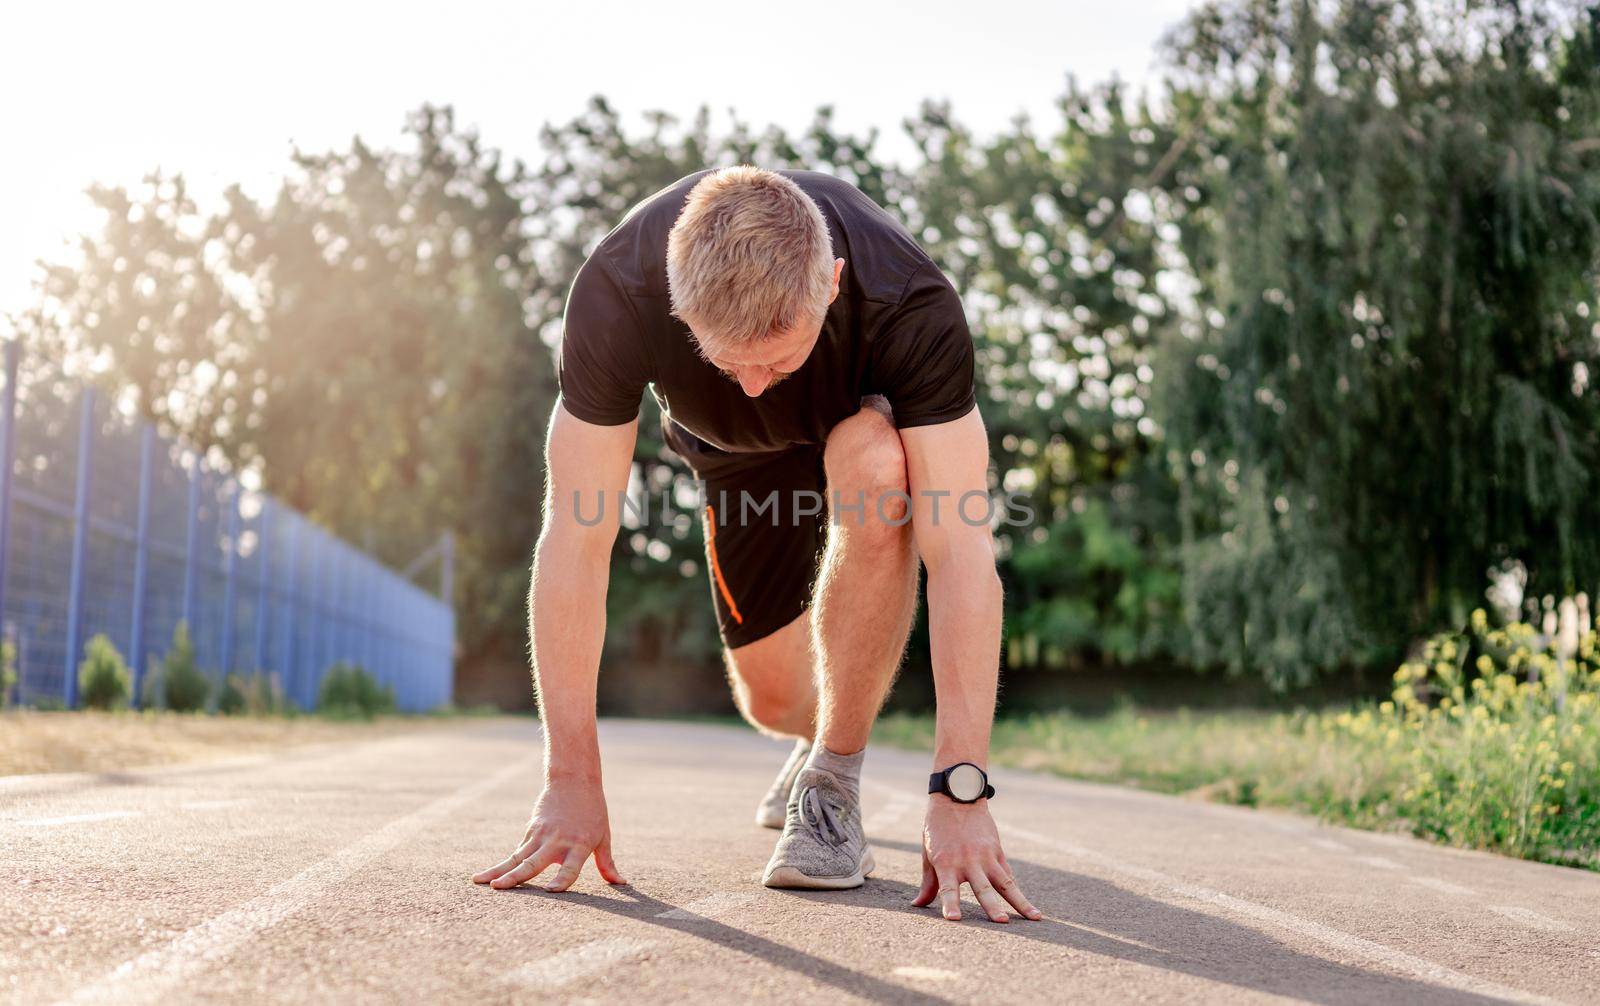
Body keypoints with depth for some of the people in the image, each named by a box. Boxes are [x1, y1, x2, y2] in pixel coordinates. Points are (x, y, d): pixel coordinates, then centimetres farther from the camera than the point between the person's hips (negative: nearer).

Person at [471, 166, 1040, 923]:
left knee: (876, 473, -37)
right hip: (733, 445, 2)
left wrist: (960, 792, -50)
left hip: (872, 419, -1)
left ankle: (832, 783, -20)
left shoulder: (911, 303, -42)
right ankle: (822, 735, 38)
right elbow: (574, 541, -35)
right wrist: (572, 781, -35)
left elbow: (960, 553, -44)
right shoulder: (616, 295, -39)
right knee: (770, 694, -2)